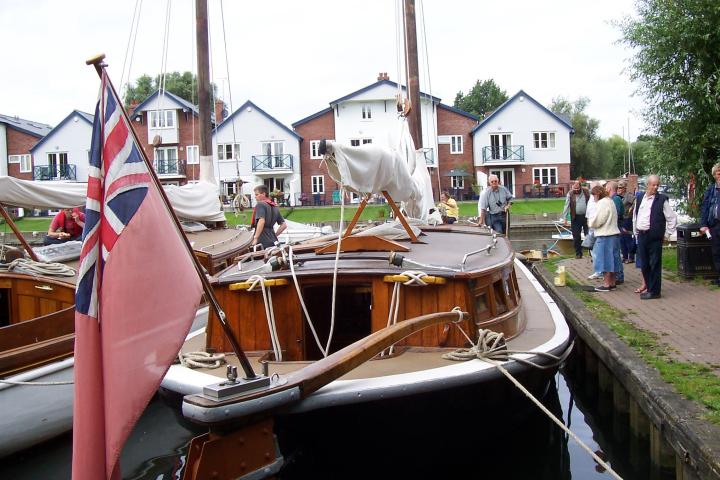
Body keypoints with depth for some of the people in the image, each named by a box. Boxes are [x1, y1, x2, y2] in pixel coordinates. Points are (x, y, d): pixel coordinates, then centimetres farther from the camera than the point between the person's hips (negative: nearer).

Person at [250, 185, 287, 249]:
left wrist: (255, 238, -20)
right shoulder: (275, 207, 19)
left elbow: (261, 221, -21)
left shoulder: (260, 204, -5)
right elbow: (284, 225, 19)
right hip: (273, 242, 8)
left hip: (262, 242, -8)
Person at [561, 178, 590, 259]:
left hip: (586, 216, 0)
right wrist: (564, 218, -9)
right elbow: (567, 206, -3)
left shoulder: (586, 192, 2)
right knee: (576, 237, 3)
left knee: (589, 235, 2)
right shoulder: (570, 194, -1)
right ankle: (578, 253, 13)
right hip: (575, 218, 0)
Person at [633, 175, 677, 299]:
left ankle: (654, 291, 6)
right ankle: (648, 287, 22)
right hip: (641, 236, 5)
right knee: (644, 264, 10)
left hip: (655, 237, -5)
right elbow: (635, 216, 21)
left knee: (654, 264, 0)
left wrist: (667, 234, -4)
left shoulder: (662, 200, -5)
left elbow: (672, 218, -3)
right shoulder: (639, 198, 10)